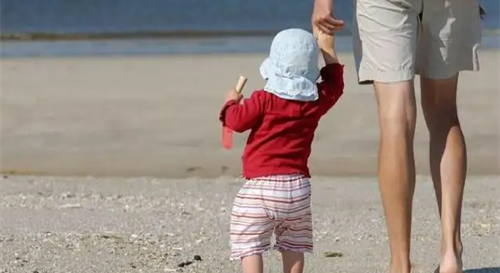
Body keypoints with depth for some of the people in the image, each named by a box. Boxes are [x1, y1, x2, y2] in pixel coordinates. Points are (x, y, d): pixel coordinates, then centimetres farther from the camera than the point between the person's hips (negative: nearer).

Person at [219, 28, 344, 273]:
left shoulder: (264, 100, -9)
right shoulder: (316, 101, 5)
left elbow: (237, 121, -7)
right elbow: (335, 85, 23)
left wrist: (231, 102, 13)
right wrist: (327, 49, 30)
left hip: (260, 186, -5)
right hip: (298, 185, 5)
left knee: (249, 244, -2)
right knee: (293, 245, 16)